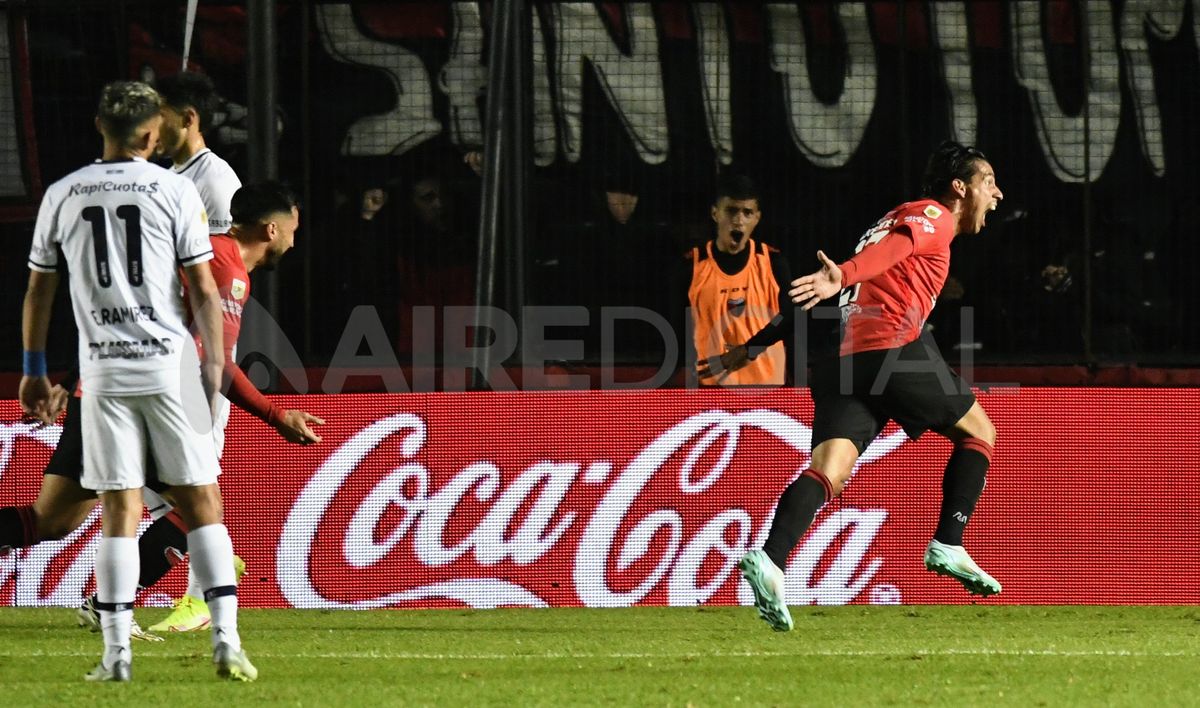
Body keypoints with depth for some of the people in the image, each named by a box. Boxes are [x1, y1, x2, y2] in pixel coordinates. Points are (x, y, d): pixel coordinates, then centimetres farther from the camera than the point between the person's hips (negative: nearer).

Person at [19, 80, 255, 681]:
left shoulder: (62, 196, 6)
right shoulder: (174, 190, -1)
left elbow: (38, 289, 12)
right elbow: (203, 290, -3)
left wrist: (33, 370, 21)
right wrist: (214, 366, 4)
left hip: (103, 369, 2)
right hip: (169, 361, -2)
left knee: (119, 508, 3)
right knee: (201, 501, 3)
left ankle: (116, 654, -2)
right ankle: (226, 641, -5)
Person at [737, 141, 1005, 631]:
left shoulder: (911, 217, 33)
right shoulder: (934, 216, 3)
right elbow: (891, 244, -15)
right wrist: (844, 276, -32)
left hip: (845, 359, 8)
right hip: (893, 347, -8)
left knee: (829, 471, -10)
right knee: (978, 432, 13)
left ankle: (770, 559, -32)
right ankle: (948, 546, 6)